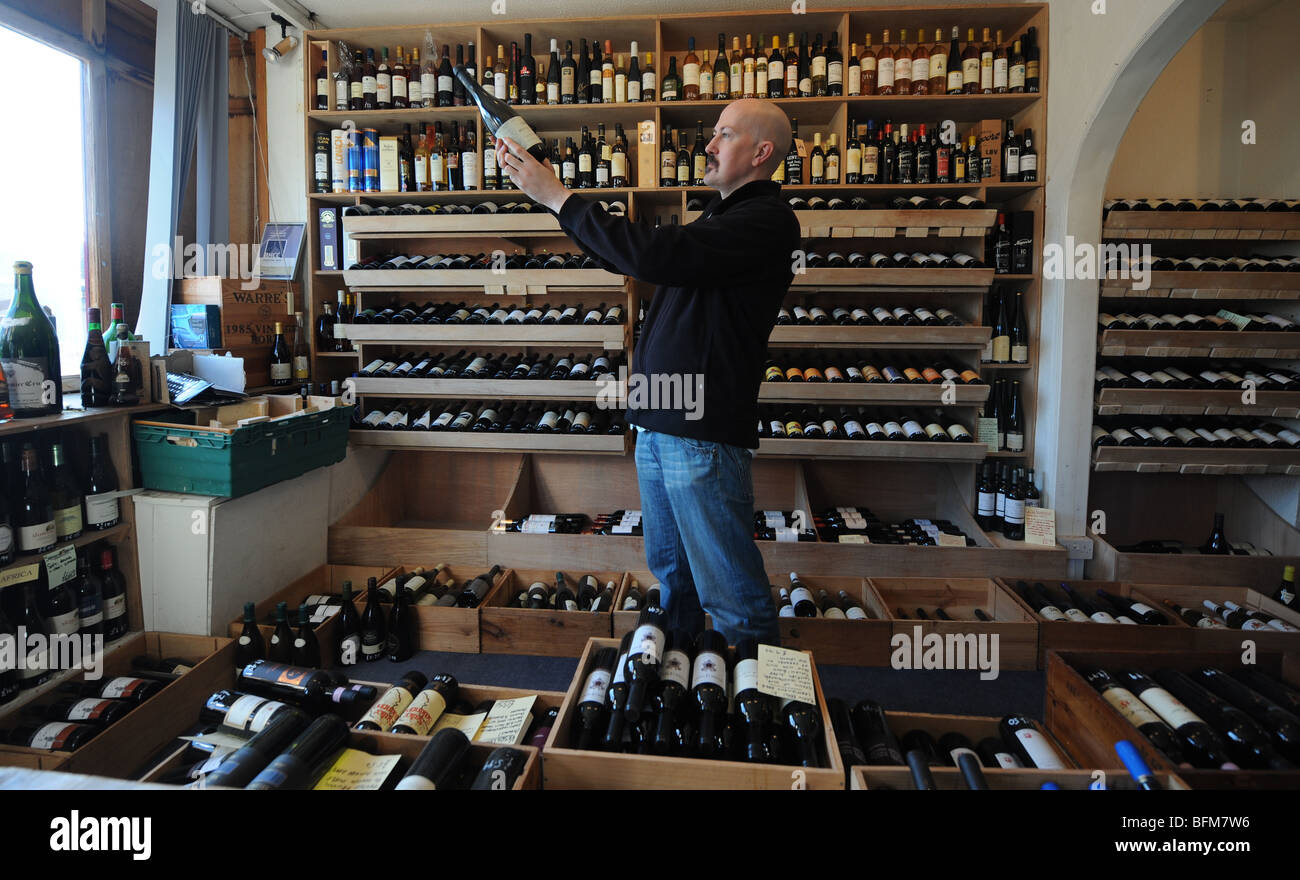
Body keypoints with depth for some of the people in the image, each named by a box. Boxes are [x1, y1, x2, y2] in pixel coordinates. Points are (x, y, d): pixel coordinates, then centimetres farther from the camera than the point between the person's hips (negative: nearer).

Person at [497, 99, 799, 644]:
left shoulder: (767, 220, -11)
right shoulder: (719, 216, 21)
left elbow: (657, 255, -25)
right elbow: (622, 256, 24)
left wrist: (558, 196, -15)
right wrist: (544, 187, 16)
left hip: (703, 433, -10)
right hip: (659, 422, 10)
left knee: (729, 590, -1)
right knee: (670, 573, 21)